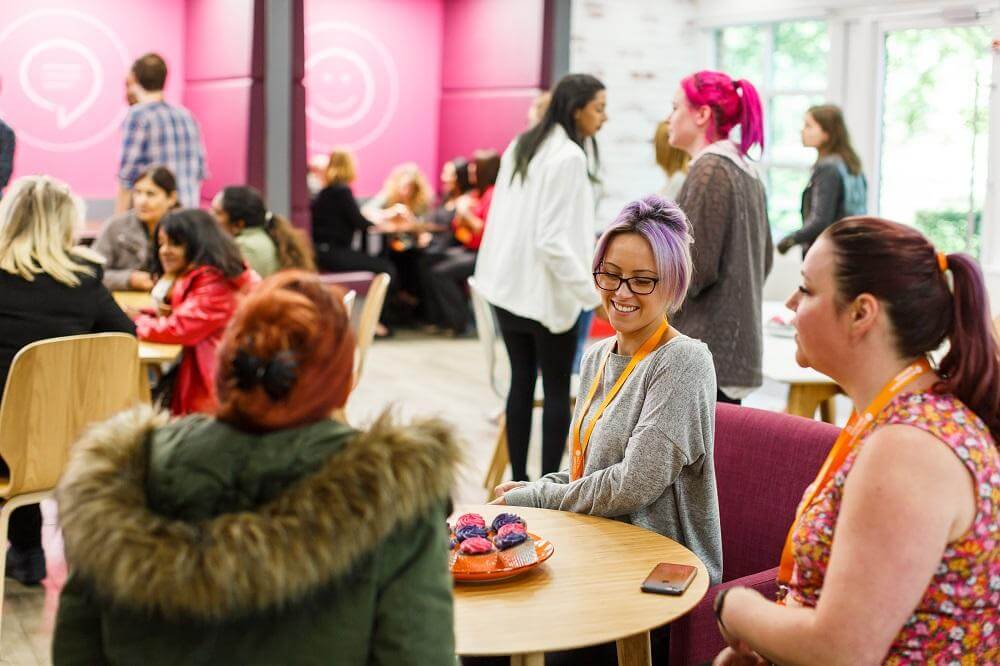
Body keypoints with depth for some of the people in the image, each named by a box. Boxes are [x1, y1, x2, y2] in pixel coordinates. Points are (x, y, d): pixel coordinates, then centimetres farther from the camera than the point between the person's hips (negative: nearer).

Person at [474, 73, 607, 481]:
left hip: (509, 284, 8)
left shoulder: (520, 146, 10)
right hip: (546, 291, -8)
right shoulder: (569, 156, -17)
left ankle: (518, 481, 19)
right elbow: (553, 240, -23)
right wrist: (594, 294, -21)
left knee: (521, 382, 13)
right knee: (557, 391, 2)